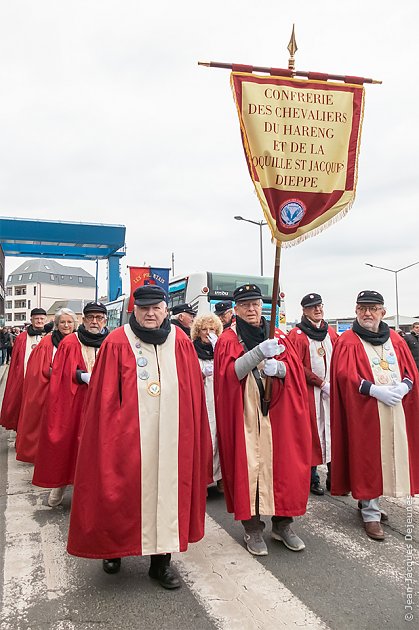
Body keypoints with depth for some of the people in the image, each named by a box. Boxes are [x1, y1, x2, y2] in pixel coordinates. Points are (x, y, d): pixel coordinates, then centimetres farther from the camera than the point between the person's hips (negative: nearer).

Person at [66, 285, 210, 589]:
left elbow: (194, 393, 5)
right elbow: (105, 397, -4)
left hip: (171, 437, 2)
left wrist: (194, 435, 4)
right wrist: (110, 436, -7)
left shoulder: (181, 343, 3)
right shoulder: (117, 343, -4)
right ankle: (114, 547, 34)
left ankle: (162, 559, 24)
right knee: (124, 493, 9)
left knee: (166, 491, 8)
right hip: (129, 435, -2)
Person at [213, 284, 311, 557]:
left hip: (277, 414, 3)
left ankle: (283, 523, 20)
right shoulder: (228, 340, 2)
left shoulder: (279, 337, 12)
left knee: (282, 466, 4)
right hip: (245, 416, -3)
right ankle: (253, 527, 11)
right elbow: (230, 373, -13)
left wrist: (279, 367, -17)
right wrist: (258, 353, -25)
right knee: (248, 467, -3)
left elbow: (296, 370, 5)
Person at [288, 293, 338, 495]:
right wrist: (322, 383, -12)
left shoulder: (330, 332, 12)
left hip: (332, 391, 5)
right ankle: (312, 478, 13)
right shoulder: (297, 335, -6)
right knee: (313, 432, 0)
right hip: (310, 392, -5)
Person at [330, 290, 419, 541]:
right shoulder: (348, 342, -3)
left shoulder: (395, 339, 12)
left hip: (396, 409, 5)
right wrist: (375, 390, -22)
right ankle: (371, 514, 9)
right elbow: (345, 375, -13)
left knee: (389, 457, 10)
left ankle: (367, 501, 27)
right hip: (364, 410, -5)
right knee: (368, 458, -1)